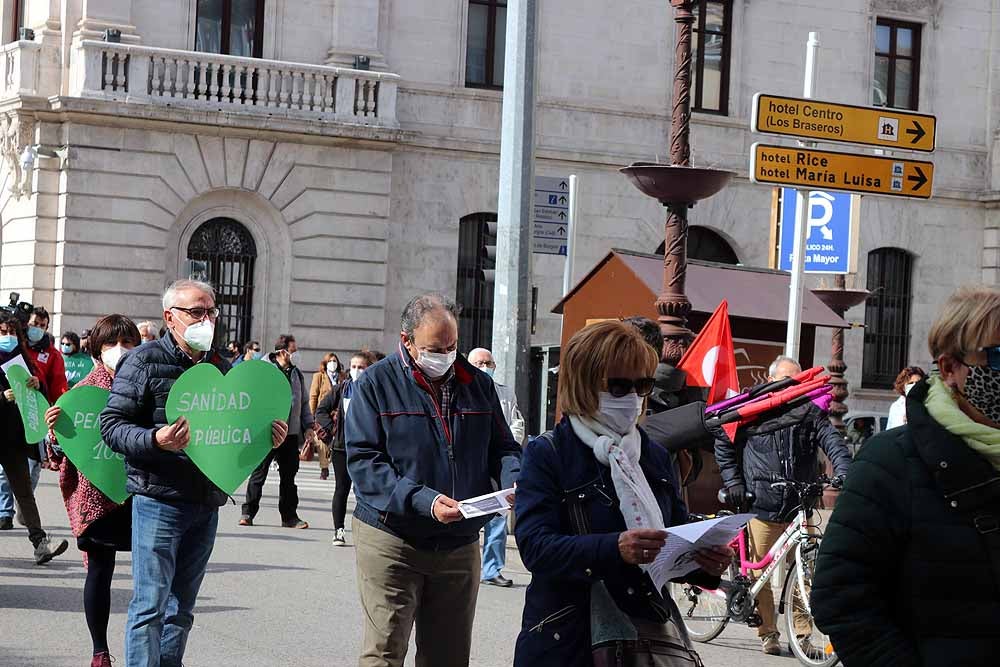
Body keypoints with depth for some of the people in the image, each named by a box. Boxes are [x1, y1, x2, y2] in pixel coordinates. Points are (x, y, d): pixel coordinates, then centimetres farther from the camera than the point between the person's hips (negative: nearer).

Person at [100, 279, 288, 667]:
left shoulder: (220, 366, 16)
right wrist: (155, 440, -26)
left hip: (207, 503, 6)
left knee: (181, 608, 13)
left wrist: (267, 437, 4)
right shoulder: (144, 361, -4)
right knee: (151, 604, -8)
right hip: (159, 500, -6)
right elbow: (112, 424, -9)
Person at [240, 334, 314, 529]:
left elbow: (304, 402, 21)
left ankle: (289, 516, 15)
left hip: (291, 433, 5)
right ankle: (248, 512, 9)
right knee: (259, 474, 0)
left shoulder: (297, 374, 14)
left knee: (289, 475, 9)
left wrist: (308, 425, 12)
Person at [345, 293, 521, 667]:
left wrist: (514, 481, -10)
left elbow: (502, 448, 14)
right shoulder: (375, 384, -4)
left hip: (460, 547, 4)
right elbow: (364, 461, -12)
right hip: (392, 541, -4)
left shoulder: (478, 385, 9)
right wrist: (424, 501, -24)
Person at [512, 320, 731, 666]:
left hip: (649, 632, 5)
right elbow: (534, 546, -18)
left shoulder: (656, 456, 11)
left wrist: (706, 563, -10)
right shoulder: (547, 454, -6)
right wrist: (614, 549, -33)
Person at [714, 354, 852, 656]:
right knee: (760, 576, 2)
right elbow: (724, 446, 14)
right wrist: (733, 481, 5)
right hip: (762, 509, -1)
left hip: (799, 509, 1)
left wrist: (844, 472, -21)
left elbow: (833, 443, -4)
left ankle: (802, 634, 8)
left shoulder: (810, 412, 7)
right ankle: (768, 634, 15)